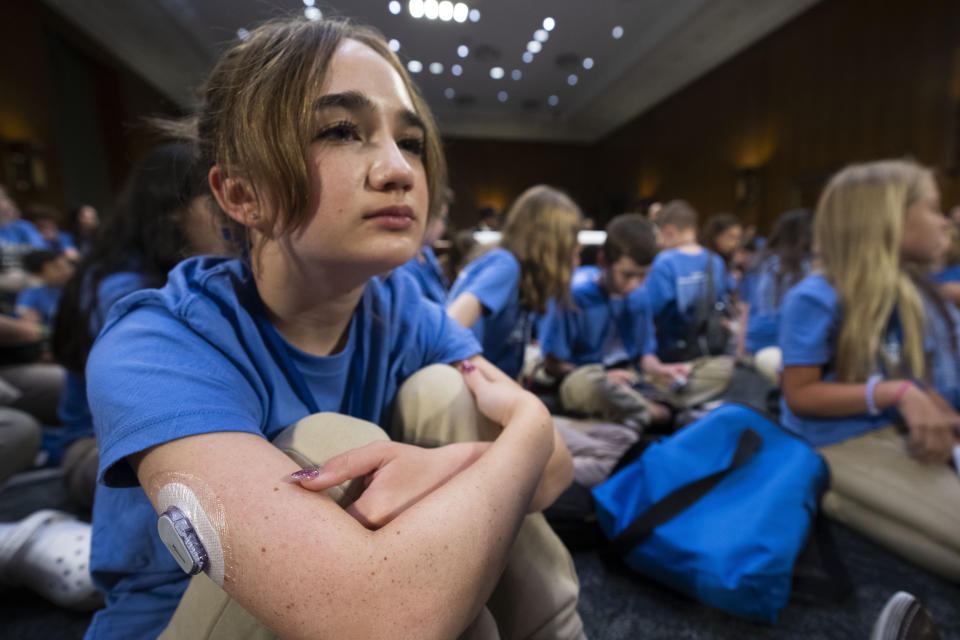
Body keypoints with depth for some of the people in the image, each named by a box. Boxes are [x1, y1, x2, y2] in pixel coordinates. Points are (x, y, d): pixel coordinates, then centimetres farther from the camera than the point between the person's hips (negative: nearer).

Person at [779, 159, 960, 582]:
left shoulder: (905, 297, 7)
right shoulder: (815, 298, -17)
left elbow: (916, 378, 11)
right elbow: (799, 396, -17)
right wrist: (895, 393, -24)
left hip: (887, 437, 8)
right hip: (831, 450, -8)